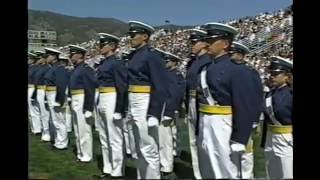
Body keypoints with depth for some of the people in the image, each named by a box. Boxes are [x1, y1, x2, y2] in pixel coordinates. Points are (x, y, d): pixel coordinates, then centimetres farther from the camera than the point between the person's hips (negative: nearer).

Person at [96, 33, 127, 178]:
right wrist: (99, 103, 19)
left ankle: (117, 172, 9)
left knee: (115, 139, -1)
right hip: (102, 102, 10)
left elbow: (122, 88, -17)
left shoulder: (116, 63, -13)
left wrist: (119, 110, -20)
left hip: (112, 103, -10)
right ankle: (108, 169, 26)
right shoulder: (103, 63, 14)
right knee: (104, 138, 15)